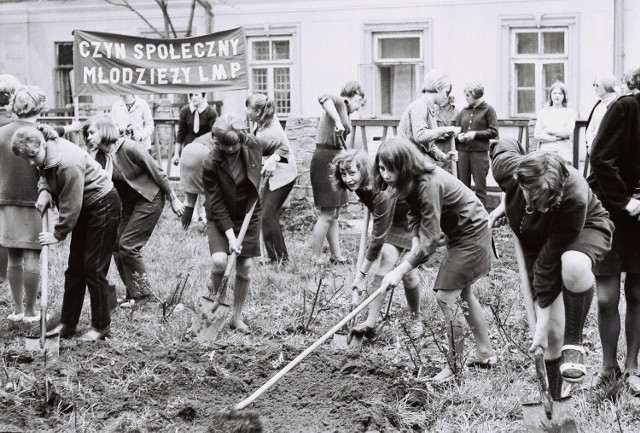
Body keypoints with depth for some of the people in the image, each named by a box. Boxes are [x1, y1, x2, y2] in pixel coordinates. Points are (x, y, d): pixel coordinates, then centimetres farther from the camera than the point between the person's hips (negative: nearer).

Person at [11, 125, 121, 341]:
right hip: (85, 208, 9)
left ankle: (101, 327, 6)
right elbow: (46, 176, 13)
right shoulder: (46, 157, -6)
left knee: (94, 268, -5)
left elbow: (70, 206, -27)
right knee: (75, 267, 10)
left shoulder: (68, 164, -32)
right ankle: (67, 324, 16)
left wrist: (58, 234, -17)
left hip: (103, 207, -9)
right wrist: (44, 192, -10)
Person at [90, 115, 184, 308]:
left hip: (149, 200, -8)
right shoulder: (100, 156, -1)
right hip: (128, 203, 8)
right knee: (116, 245, 3)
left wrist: (173, 199, -12)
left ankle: (142, 293, 3)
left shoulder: (128, 148, -22)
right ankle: (133, 292, 15)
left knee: (127, 246, -11)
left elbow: (157, 172, -17)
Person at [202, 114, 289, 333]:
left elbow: (282, 147, 7)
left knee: (245, 268, 3)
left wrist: (273, 159, -16)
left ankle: (237, 316, 20)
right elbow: (216, 205, -18)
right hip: (221, 218, -3)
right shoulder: (211, 165, -23)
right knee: (219, 261, -23)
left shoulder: (252, 145, -13)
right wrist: (230, 235, -22)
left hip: (249, 216, 3)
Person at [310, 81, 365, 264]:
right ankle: (315, 258, -2)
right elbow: (325, 99, -34)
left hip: (334, 161, 10)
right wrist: (337, 121, -40)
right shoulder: (339, 102, -8)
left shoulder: (343, 110, 19)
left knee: (334, 214, 14)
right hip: (325, 161, -10)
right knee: (327, 214, -7)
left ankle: (336, 256, 20)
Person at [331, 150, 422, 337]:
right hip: (396, 221, 7)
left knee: (408, 270, -12)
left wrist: (362, 274, -29)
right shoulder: (361, 187, -14)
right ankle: (370, 323, -18)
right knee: (387, 255, -12)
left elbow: (378, 237, -34)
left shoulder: (382, 193, -37)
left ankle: (416, 318, 15)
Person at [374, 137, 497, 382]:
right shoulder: (411, 183, -8)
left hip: (471, 234, -10)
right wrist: (415, 241, -14)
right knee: (462, 293, 20)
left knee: (446, 296, -11)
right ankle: (485, 353, 35)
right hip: (457, 232, 10)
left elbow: (430, 240, -33)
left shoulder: (429, 185, -34)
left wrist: (400, 271, -32)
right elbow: (416, 215, 6)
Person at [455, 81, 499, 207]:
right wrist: (458, 136, -2)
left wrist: (475, 134, -12)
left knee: (480, 187, -1)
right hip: (463, 152, 4)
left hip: (480, 152, -4)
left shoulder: (488, 110, 2)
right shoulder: (464, 111, 15)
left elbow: (493, 132, -3)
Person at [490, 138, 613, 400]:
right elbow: (505, 145, -3)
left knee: (574, 265, -43)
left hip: (586, 229, -4)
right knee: (552, 330, -4)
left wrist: (542, 323, -29)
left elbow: (549, 263, -36)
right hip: (537, 238, 4)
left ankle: (573, 344, -22)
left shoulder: (574, 200, -41)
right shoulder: (506, 168, -31)